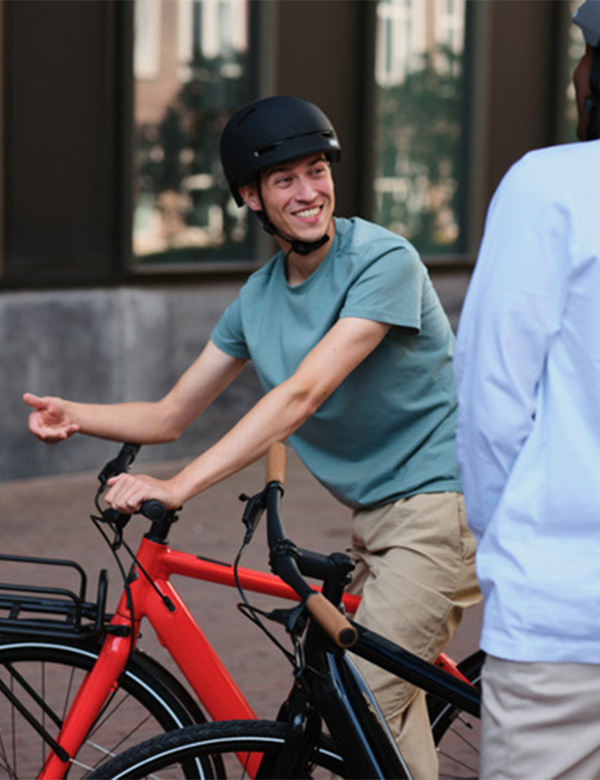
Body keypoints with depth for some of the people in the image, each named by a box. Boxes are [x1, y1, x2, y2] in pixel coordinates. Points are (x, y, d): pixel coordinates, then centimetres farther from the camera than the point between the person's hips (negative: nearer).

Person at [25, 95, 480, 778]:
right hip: (376, 515, 8)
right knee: (390, 701, 14)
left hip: (439, 499, -8)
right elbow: (170, 416, 10)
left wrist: (178, 486, -32)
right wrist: (76, 416, -9)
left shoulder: (383, 261, -17)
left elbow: (303, 393, -27)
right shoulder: (258, 296, 6)